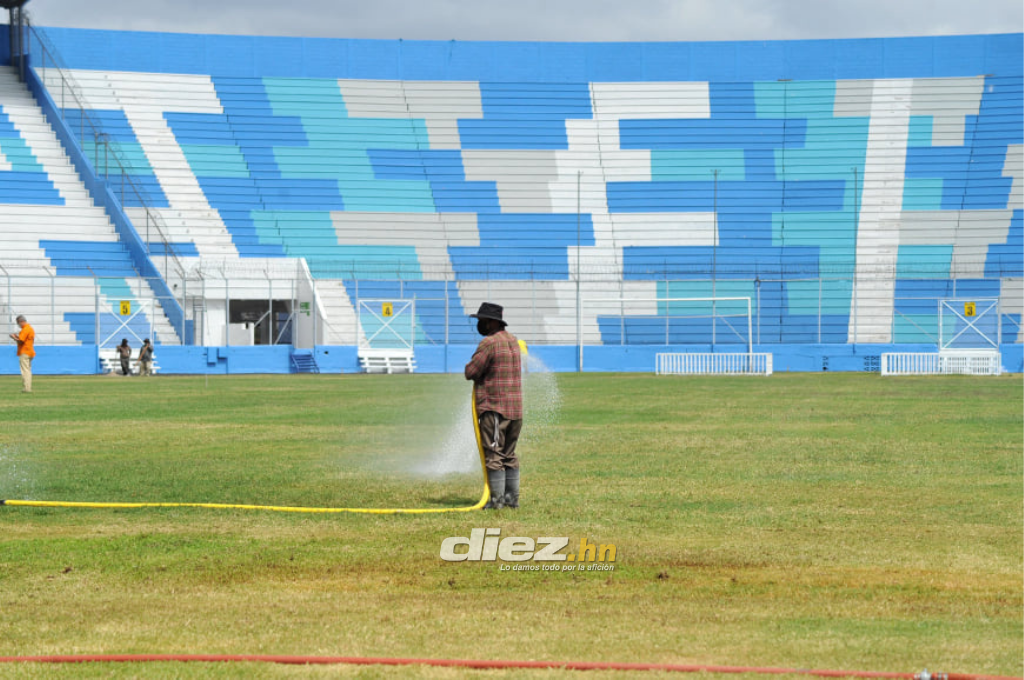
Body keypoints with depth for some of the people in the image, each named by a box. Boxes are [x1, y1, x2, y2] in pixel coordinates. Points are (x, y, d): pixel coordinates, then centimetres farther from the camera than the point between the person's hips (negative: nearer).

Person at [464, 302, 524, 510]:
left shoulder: (489, 343, -13)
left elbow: (470, 372, -13)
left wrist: (478, 374, 8)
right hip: (516, 408, 8)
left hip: (494, 408, -8)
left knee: (493, 454, -4)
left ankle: (497, 499, -5)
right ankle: (512, 498, 16)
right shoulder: (512, 340, 13)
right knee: (509, 454, 15)